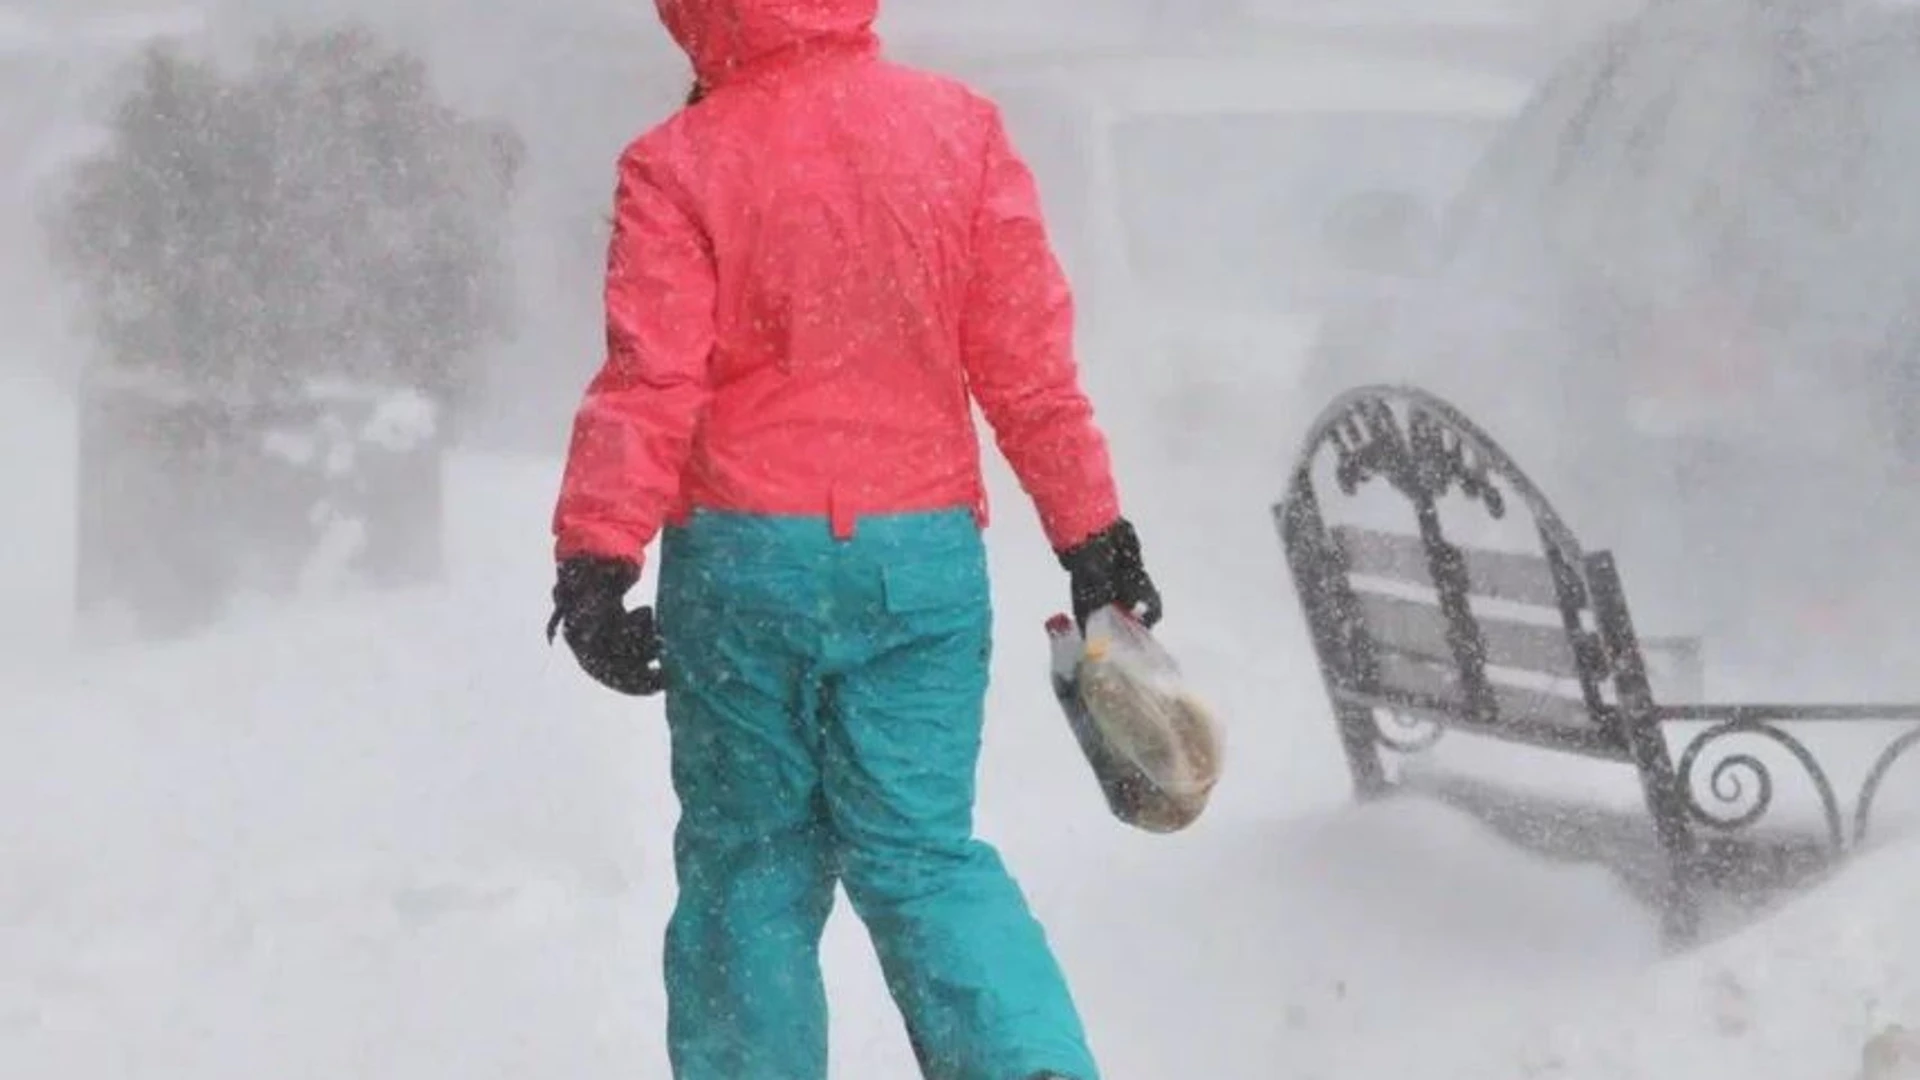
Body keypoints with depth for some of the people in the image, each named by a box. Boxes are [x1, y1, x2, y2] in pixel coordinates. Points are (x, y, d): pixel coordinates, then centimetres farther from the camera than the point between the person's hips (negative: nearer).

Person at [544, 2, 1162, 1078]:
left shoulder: (679, 167, -7)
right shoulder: (960, 127, 0)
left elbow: (650, 384, -12)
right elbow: (1030, 360, 2)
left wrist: (595, 561, -11)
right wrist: (1094, 535, 8)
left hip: (746, 557, -2)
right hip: (928, 554, 2)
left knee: (749, 861, 12)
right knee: (925, 851, 7)